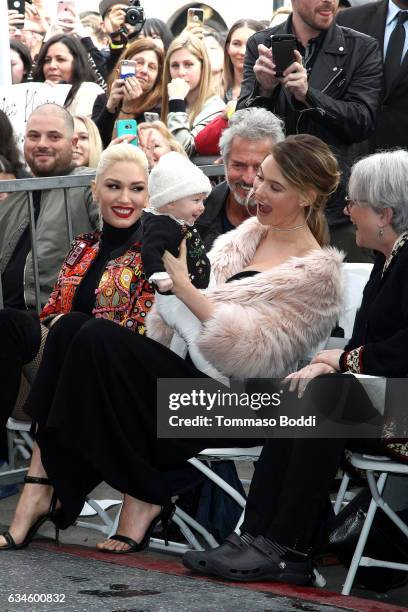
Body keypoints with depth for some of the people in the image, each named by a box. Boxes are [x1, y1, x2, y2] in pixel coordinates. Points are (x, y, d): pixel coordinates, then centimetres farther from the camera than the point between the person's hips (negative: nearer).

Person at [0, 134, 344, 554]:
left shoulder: (317, 274, -5)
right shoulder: (249, 234, 18)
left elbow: (256, 353, -16)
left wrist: (185, 287, -17)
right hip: (186, 368, 8)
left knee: (98, 341, -25)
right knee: (69, 328, -14)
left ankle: (143, 499, -14)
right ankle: (41, 489, -21)